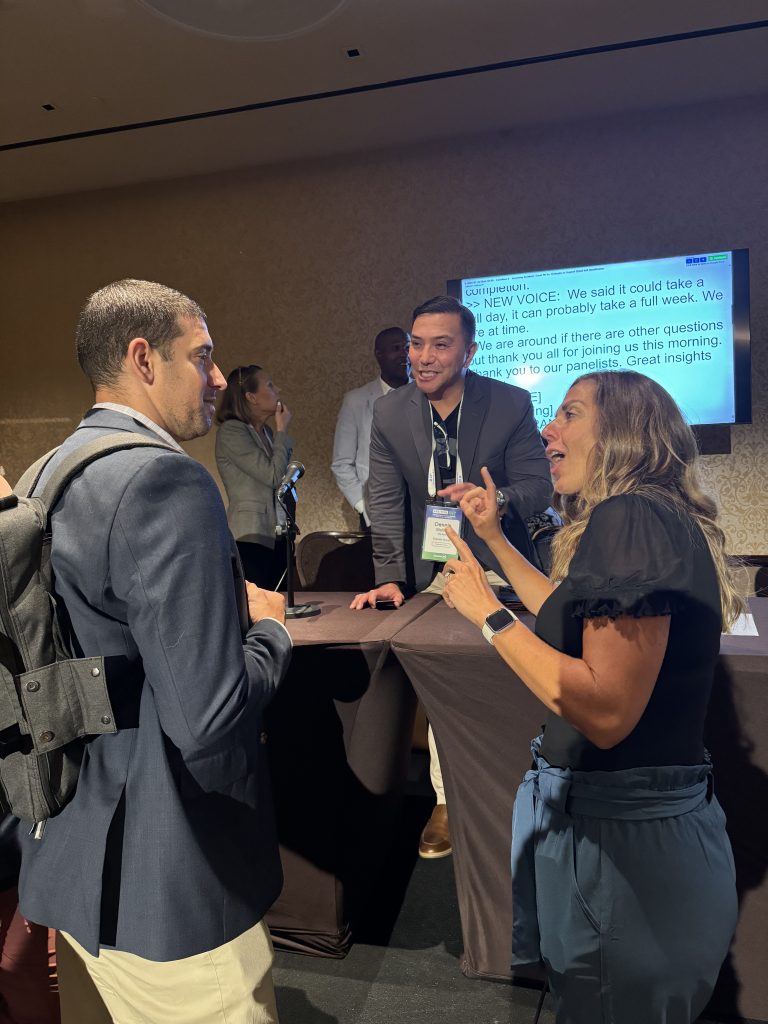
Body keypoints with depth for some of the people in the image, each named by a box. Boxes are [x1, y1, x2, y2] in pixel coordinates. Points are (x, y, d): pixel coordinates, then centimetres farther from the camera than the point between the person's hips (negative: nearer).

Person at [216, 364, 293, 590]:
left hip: (277, 537, 8)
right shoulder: (230, 431, -9)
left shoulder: (267, 433, 14)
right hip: (250, 538, -8)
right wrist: (282, 431, -6)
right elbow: (273, 475, -15)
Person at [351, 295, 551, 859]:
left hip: (497, 564, -1)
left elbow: (539, 486, -9)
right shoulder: (390, 412, -3)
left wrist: (493, 499, -30)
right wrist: (390, 577, -13)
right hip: (432, 570, 2)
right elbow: (386, 501, -5)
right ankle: (449, 798, 26)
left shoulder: (512, 404, -9)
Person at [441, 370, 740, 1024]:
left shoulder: (630, 517, -23)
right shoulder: (648, 518, 9)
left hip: (620, 828, -9)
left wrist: (487, 612, -21)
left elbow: (607, 710, -31)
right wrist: (495, 538, 23)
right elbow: (573, 616, 22)